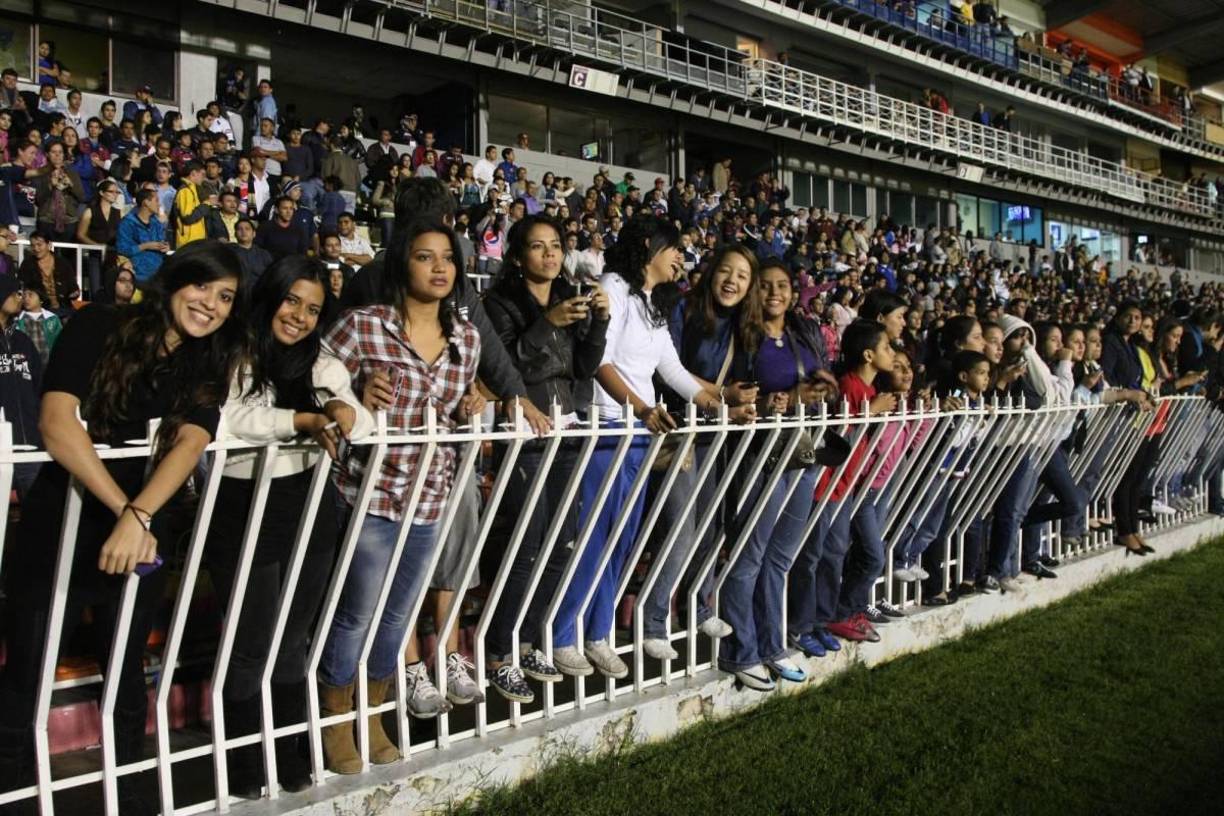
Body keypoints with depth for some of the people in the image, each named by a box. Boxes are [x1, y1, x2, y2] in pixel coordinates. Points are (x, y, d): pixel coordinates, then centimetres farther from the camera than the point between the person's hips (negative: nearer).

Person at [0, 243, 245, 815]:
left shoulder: (208, 369, 3)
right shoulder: (98, 327, -6)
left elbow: (190, 444, -14)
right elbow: (56, 420, -18)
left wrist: (138, 518, -30)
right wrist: (123, 507, -23)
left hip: (140, 542, 3)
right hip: (57, 532, -3)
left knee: (127, 675, 16)